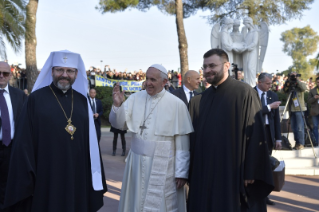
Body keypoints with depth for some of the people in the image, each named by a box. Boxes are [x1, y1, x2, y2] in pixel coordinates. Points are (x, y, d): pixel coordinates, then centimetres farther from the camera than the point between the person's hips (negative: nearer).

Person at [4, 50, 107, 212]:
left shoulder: (82, 100, 7)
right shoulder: (36, 99, -5)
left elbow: (90, 140, 8)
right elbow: (23, 142, -6)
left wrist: (94, 176, 5)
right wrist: (25, 179, -10)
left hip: (78, 177, 4)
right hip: (45, 178, -3)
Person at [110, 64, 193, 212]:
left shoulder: (176, 104, -9)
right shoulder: (135, 98, 1)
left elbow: (182, 142, -8)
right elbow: (119, 124, -2)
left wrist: (181, 172, -8)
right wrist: (117, 105, -20)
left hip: (163, 167, -3)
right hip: (137, 164, 4)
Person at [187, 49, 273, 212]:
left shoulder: (244, 93, -7)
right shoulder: (199, 100, 9)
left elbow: (255, 135, -10)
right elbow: (193, 137, 11)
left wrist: (251, 173, -13)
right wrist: (190, 173, 7)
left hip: (233, 174, -5)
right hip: (204, 175, 5)